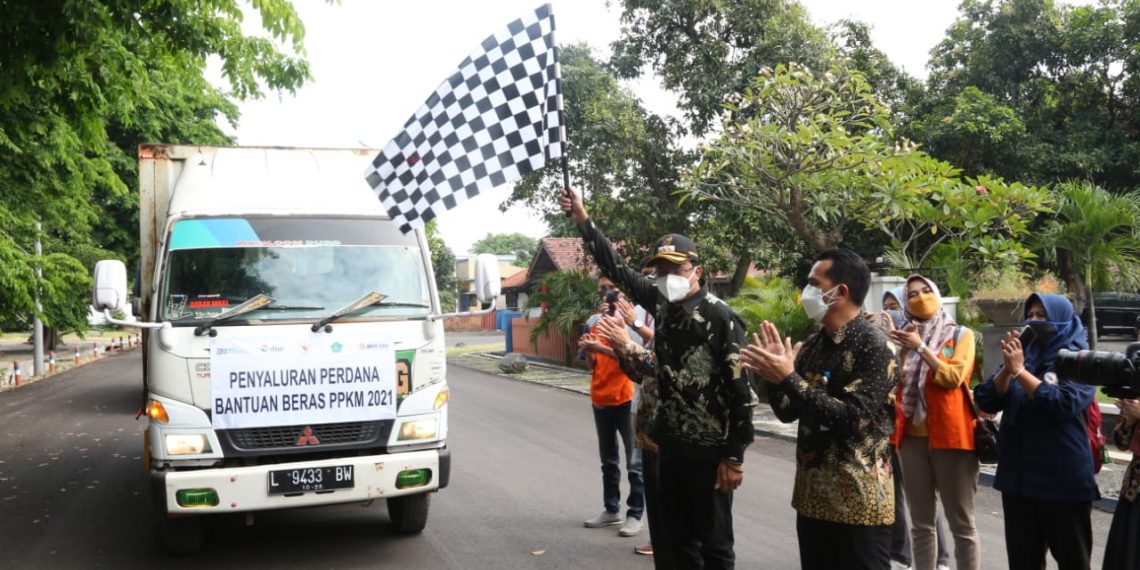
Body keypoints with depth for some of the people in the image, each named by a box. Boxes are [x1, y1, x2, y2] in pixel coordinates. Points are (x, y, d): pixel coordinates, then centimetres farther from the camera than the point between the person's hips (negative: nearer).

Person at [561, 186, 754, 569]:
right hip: (671, 445, 7)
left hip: (709, 452, -7)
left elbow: (741, 390, -17)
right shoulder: (662, 304, 4)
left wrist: (734, 457, -18)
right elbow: (618, 269, 12)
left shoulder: (721, 318, -15)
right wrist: (583, 221, 7)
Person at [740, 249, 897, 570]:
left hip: (858, 501, -7)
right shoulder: (812, 346, 8)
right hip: (812, 495, 7)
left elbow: (853, 417, -22)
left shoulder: (874, 346, -13)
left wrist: (789, 378, -22)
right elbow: (787, 412, 11)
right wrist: (773, 375, -7)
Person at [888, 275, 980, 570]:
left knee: (961, 522, 0)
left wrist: (921, 347, -12)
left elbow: (954, 377, -13)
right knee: (921, 522, 11)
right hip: (912, 435, 4)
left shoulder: (961, 334, 2)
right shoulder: (906, 337, 14)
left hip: (950, 434, -4)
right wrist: (901, 349, -4)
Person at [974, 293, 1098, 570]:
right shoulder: (1020, 355, 8)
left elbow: (1063, 404, -21)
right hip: (1017, 478, 5)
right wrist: (1007, 368, -14)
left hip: (1064, 481, -4)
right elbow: (986, 401, 1)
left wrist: (1019, 370, -19)